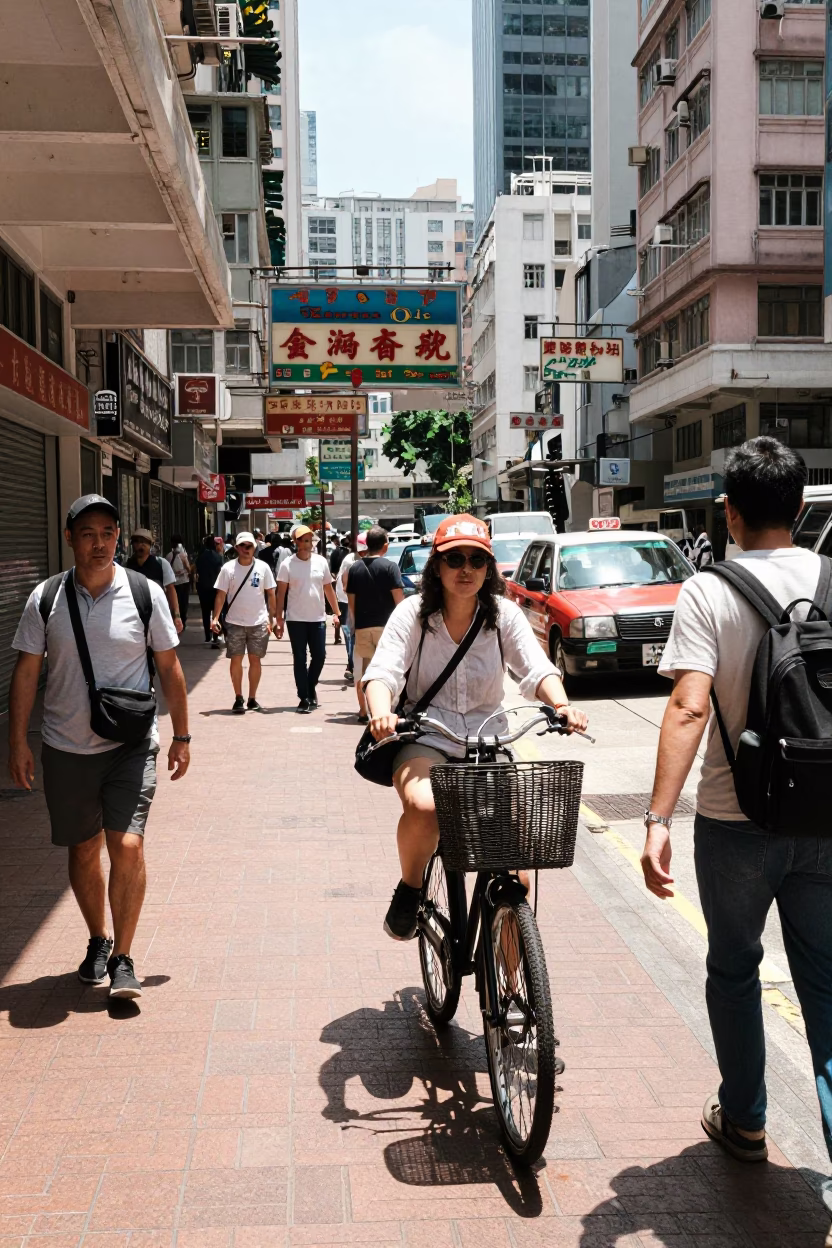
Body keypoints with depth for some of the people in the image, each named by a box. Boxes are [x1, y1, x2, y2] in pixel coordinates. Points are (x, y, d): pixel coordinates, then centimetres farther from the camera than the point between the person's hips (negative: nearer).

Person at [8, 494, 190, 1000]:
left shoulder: (145, 593, -4)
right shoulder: (46, 597, -1)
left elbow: (169, 668, 3)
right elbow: (27, 672, 4)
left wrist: (182, 736, 5)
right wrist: (19, 742, 1)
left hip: (131, 745, -2)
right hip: (66, 748, 2)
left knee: (127, 845, -13)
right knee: (83, 850, 13)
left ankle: (123, 957, 3)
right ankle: (99, 939, 35)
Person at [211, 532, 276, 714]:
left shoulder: (263, 567, 0)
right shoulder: (228, 568, -2)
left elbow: (270, 594, 4)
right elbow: (221, 595, -2)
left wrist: (272, 619, -2)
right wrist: (215, 618, -12)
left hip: (258, 622, 1)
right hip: (235, 622, -1)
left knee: (255, 659, 6)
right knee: (236, 659, 2)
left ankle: (252, 699, 16)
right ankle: (238, 699, 12)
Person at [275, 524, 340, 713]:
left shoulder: (321, 561, 3)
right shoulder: (287, 564, -5)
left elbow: (328, 589, 10)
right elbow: (281, 593, -3)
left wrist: (337, 613, 6)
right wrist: (279, 620, -7)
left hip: (318, 618, 2)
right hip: (296, 619, -2)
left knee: (319, 656, 4)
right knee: (300, 660, 2)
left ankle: (311, 688, 29)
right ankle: (304, 698, 8)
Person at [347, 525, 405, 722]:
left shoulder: (355, 568, 5)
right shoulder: (389, 566, -8)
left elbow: (351, 600, 9)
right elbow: (398, 598, -12)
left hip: (361, 626, 4)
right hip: (385, 625, -3)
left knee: (362, 670, 12)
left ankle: (363, 711, 16)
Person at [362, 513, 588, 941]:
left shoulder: (504, 615, 0)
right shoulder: (413, 613, -4)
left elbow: (537, 668, -11)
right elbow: (382, 673, -15)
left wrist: (561, 704, -33)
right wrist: (381, 713, -38)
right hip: (425, 738, -2)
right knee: (423, 806, -36)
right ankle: (409, 890, -4)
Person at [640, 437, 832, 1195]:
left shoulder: (708, 593, -12)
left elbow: (689, 708, -23)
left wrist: (658, 819, -25)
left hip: (738, 820, -2)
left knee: (733, 968, 19)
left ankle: (743, 1120, 34)